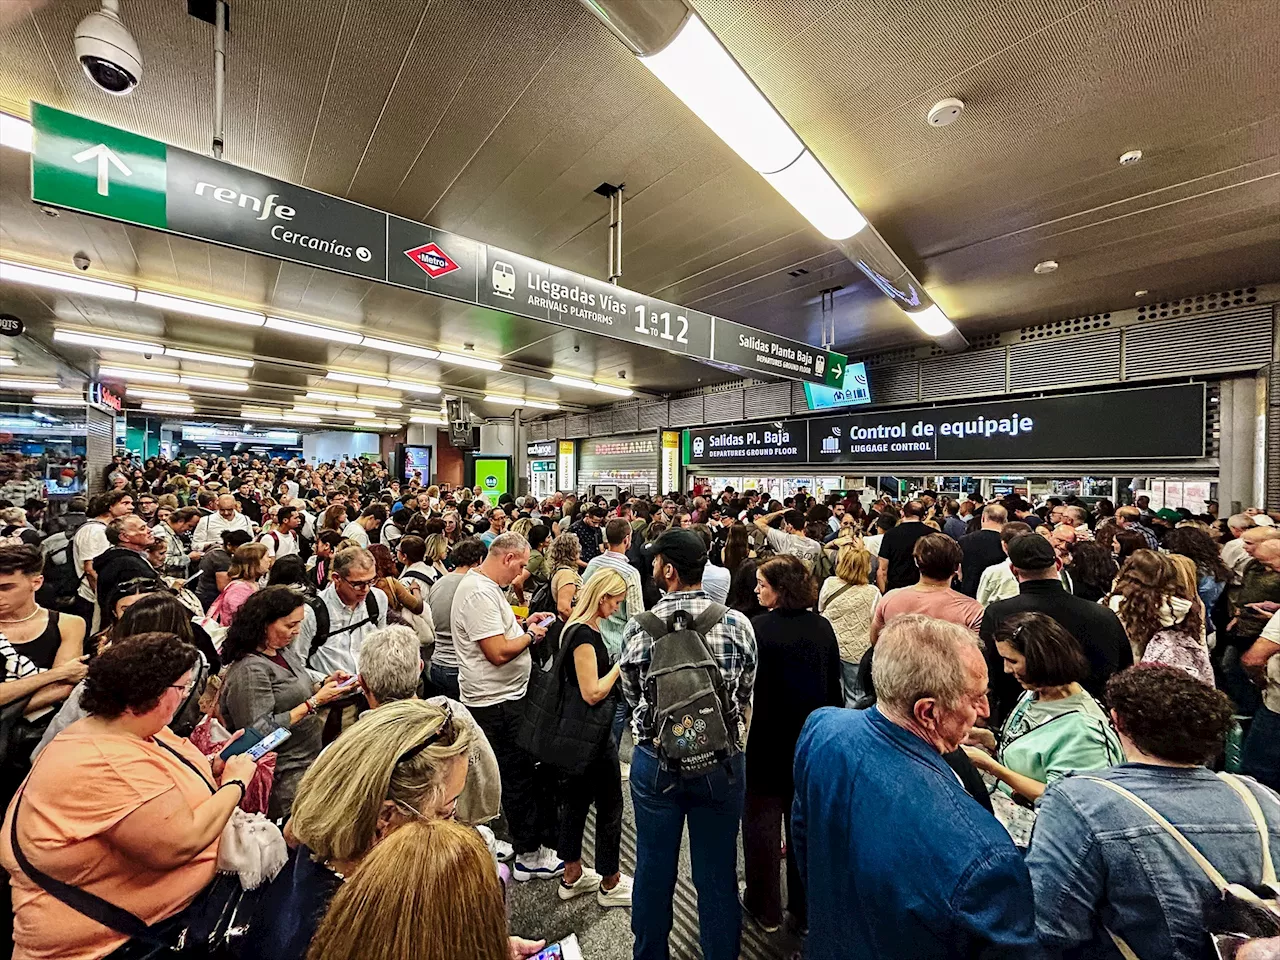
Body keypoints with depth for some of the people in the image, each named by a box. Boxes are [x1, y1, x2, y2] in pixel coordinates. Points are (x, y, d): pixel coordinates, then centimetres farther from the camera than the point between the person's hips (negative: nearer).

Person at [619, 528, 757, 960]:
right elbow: (746, 696, -2)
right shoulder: (737, 623, -15)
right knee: (718, 874, 19)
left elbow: (632, 695, -1)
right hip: (722, 762, 0)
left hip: (655, 761, 1)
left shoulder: (638, 628, -16)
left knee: (654, 870, 22)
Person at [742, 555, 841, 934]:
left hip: (766, 737, -4)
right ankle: (806, 909, 36)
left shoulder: (758, 627, -22)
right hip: (814, 737, 5)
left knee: (762, 819, 15)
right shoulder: (822, 627, -6)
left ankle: (766, 908, 32)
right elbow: (835, 688, 3)